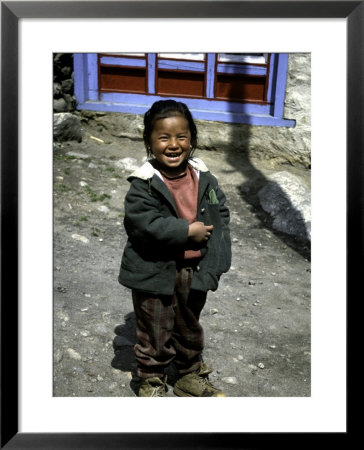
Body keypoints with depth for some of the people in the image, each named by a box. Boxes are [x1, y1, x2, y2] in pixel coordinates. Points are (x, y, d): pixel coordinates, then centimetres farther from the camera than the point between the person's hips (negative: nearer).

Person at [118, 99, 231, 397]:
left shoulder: (203, 179, -3)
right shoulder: (144, 185, -16)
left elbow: (221, 217, 1)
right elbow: (143, 224, -27)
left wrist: (214, 262, -10)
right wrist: (188, 231, -25)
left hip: (193, 271, 5)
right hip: (154, 273, -4)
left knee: (190, 329, 24)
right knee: (155, 333, 13)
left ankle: (191, 378, 46)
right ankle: (152, 382, 36)